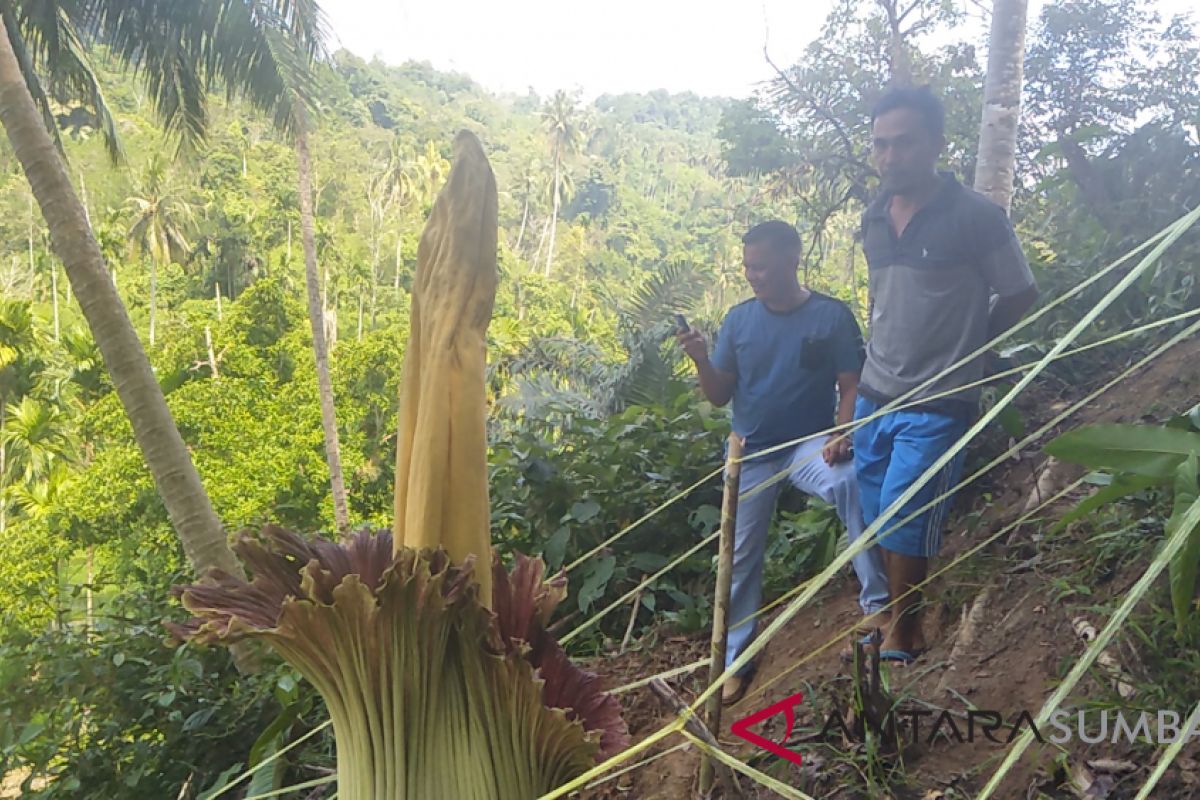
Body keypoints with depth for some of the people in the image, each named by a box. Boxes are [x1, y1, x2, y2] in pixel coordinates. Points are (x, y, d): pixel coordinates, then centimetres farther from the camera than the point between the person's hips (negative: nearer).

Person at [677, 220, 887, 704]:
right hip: (751, 452, 3)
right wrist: (701, 360, -17)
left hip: (808, 445, -3)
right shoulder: (738, 320, 1)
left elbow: (851, 387, -7)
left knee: (851, 484, -36)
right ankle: (735, 658, 22)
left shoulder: (832, 316, -8)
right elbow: (720, 396, 2)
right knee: (742, 556, 7)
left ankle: (877, 604, -28)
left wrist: (841, 435, -25)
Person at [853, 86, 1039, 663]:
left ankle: (903, 636, 15)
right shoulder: (873, 219, 6)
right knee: (879, 520, 12)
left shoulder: (976, 217, -12)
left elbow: (1019, 297, -1)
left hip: (937, 404, -6)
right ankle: (900, 620, 30)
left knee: (903, 523, -3)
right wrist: (882, 357, 11)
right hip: (874, 396, 6)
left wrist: (960, 346, 5)